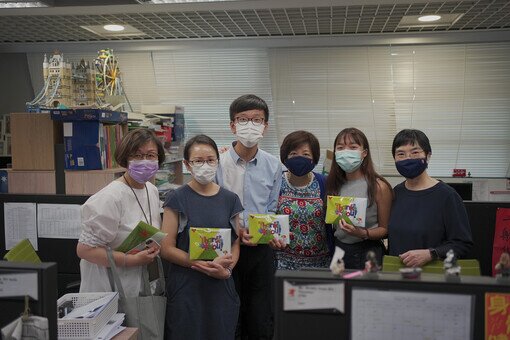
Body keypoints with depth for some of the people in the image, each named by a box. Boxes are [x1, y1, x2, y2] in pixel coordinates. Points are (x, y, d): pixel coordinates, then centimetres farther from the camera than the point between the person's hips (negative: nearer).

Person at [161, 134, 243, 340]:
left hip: (222, 286, 3)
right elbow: (167, 248, -8)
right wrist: (207, 265, -18)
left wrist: (226, 269, -12)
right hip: (186, 287, -3)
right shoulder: (177, 199, -5)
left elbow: (236, 243, 8)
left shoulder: (230, 199, 5)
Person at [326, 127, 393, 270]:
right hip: (338, 248, 4)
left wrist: (363, 233, -22)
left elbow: (384, 229, -6)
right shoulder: (333, 184, 2)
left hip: (367, 253, -4)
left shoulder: (379, 186, -12)